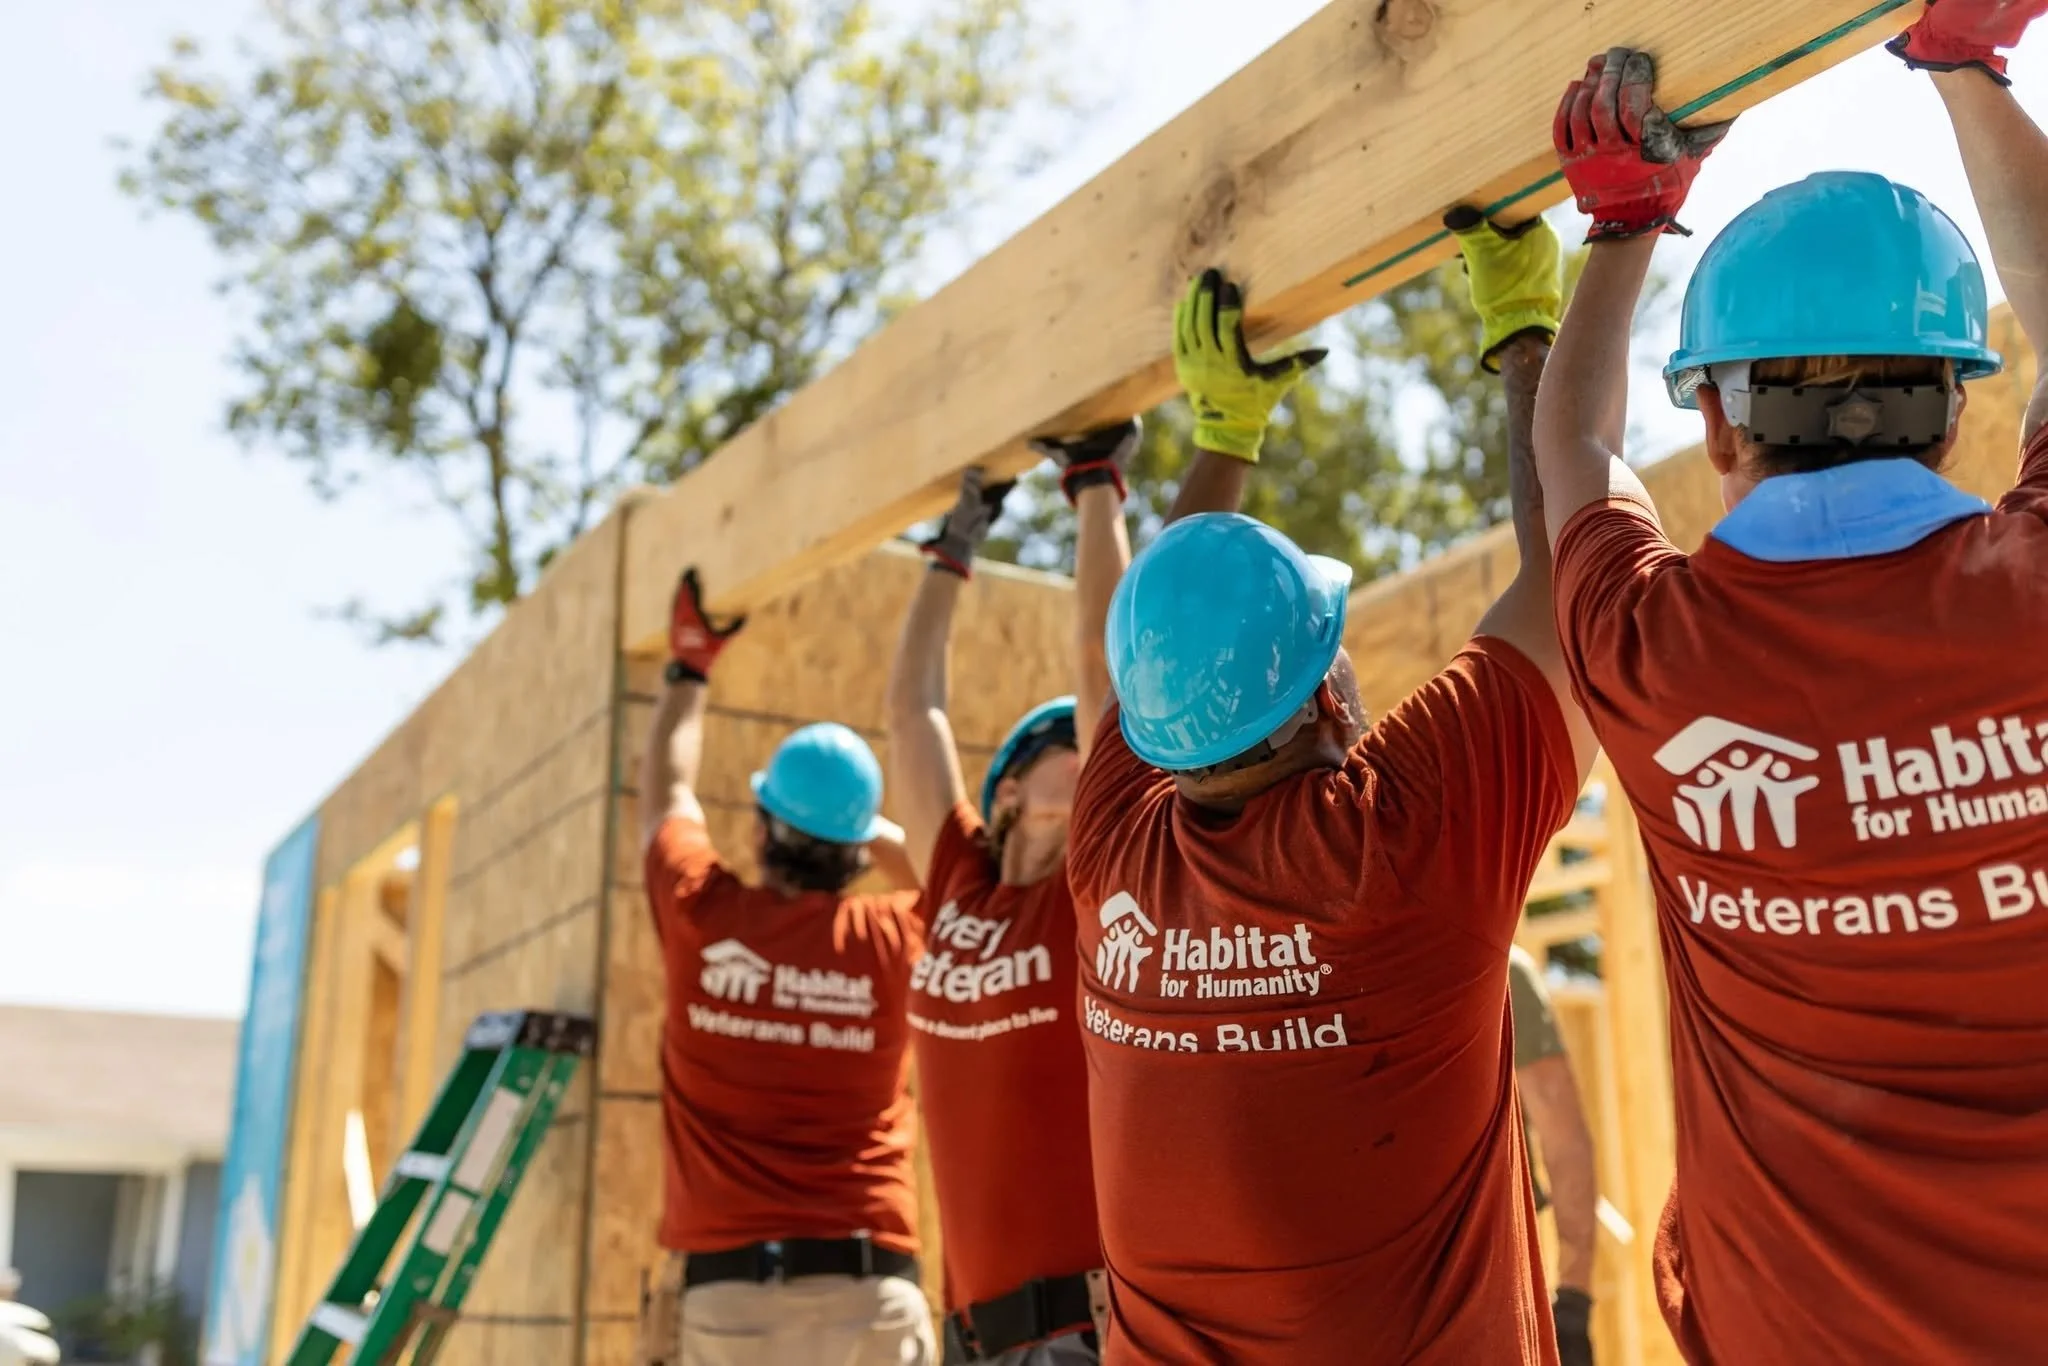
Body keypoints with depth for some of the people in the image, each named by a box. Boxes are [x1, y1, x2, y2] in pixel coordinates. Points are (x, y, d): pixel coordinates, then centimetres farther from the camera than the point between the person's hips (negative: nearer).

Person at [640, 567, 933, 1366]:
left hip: (731, 1284, 0)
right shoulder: (895, 941, 0)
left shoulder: (699, 915, 1)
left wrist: (688, 667, 34)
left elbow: (665, 791, 22)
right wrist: (865, 828, 23)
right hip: (871, 1282, 0)